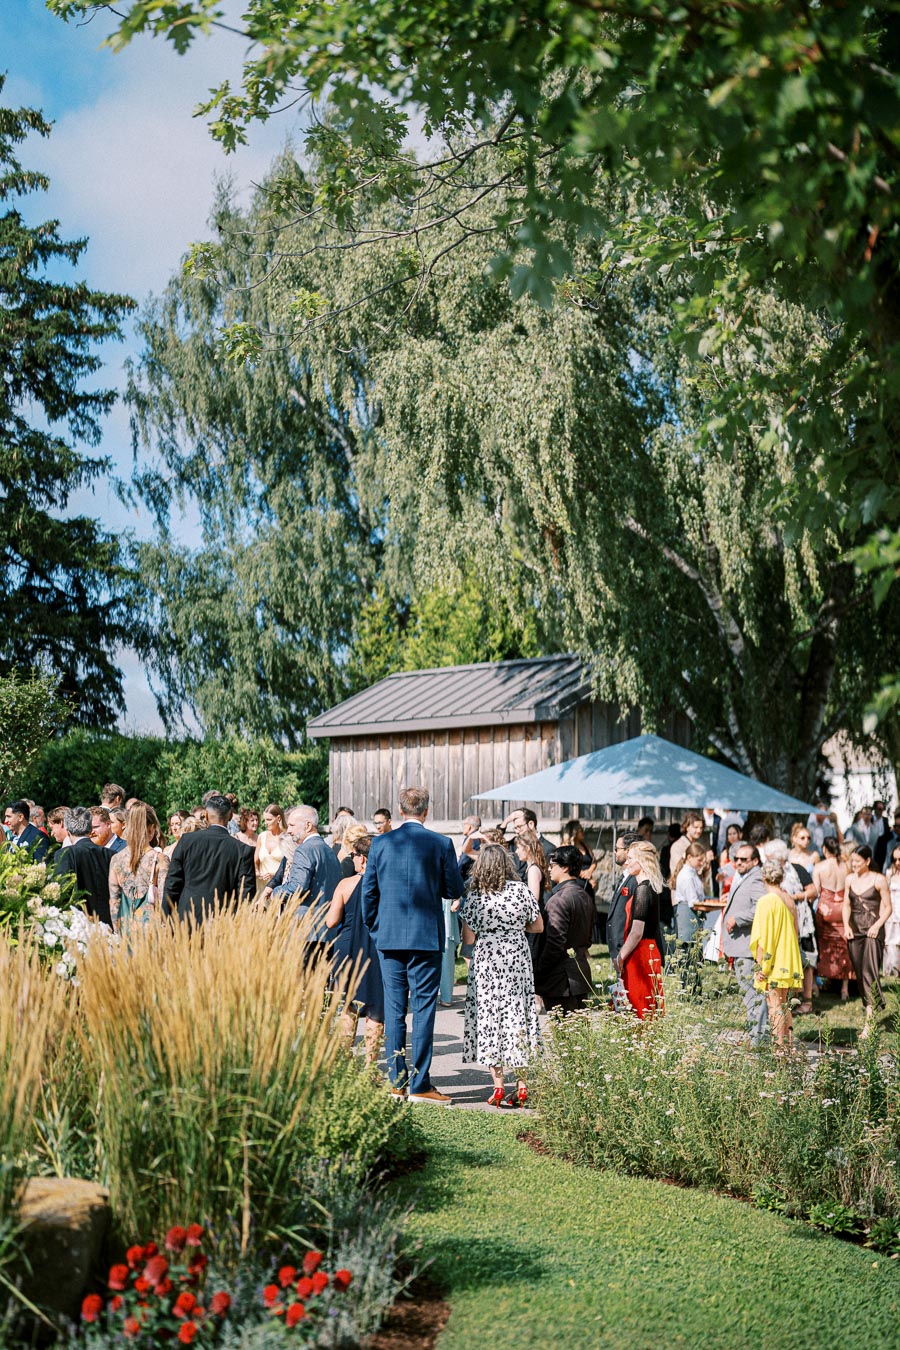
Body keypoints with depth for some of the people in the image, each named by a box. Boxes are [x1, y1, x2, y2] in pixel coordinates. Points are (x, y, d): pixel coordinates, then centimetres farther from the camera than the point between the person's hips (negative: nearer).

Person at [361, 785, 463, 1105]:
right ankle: (420, 1084, 2)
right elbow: (455, 890, 0)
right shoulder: (441, 844, -6)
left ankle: (396, 1081, 13)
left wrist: (374, 928, 17)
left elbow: (368, 890, 5)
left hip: (389, 935, 2)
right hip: (427, 935, -2)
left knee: (393, 1008, 9)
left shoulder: (380, 843, 1)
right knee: (423, 1008, 2)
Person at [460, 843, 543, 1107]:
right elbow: (538, 926, 6)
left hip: (487, 963, -2)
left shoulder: (475, 895, -7)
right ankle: (521, 1085, 8)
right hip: (518, 959, 2)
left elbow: (468, 939, -6)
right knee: (517, 1015, 8)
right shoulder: (521, 890, -3)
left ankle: (498, 1086, 3)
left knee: (489, 1016, 5)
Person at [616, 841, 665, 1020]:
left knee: (640, 1005, -4)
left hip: (640, 953, -9)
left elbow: (637, 932, -20)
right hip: (652, 950, 9)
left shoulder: (642, 890, -17)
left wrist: (621, 957, -12)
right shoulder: (652, 887, 11)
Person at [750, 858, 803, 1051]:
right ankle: (787, 1042, 20)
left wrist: (760, 967, -11)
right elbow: (794, 932, 12)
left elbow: (762, 938, -15)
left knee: (774, 1005, -1)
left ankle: (779, 1045, 1)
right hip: (788, 962, 7)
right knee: (782, 1004, 16)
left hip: (772, 963, -7)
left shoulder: (765, 901, -15)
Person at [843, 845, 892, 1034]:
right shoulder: (850, 879, 10)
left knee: (869, 972, -13)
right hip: (854, 931, 5)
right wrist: (846, 926, -2)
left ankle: (869, 1021, -15)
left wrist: (877, 925, -15)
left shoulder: (879, 880, -4)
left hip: (873, 931, -5)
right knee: (859, 974, 8)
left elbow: (887, 908, -1)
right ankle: (870, 1007, 21)